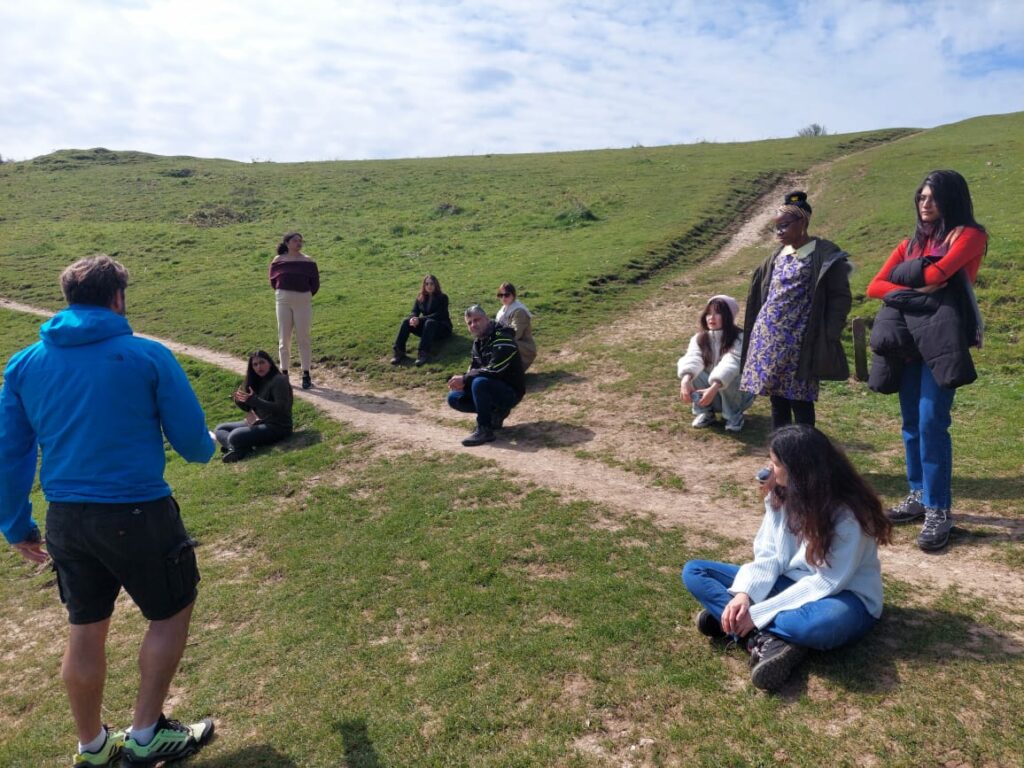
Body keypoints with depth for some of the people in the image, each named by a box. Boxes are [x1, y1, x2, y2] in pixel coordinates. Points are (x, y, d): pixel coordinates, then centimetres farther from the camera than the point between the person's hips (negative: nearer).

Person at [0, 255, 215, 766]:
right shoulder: (148, 356, -11)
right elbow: (192, 441, -7)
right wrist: (207, 449, 16)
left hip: (66, 518, 6)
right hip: (137, 513, -5)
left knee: (85, 630, 20)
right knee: (171, 614, 17)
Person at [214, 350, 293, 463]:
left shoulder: (279, 380, -13)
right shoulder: (258, 381, 11)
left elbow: (280, 408, -22)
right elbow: (249, 408, 17)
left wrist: (253, 400, -27)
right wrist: (239, 400, -6)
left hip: (277, 427, -10)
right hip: (259, 422, 10)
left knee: (234, 437, -31)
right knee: (219, 429, 7)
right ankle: (239, 448, -17)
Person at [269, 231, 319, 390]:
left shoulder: (308, 261, -2)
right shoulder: (278, 261, 1)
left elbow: (315, 283, 4)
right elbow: (273, 281, 14)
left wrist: (305, 297, 6)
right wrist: (282, 294, 13)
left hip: (303, 302, -1)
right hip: (283, 302, 2)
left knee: (303, 338, 1)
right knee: (284, 338, 6)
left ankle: (306, 375, 6)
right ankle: (284, 373, 15)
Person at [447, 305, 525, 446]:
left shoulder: (502, 339, -20)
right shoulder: (478, 342, 9)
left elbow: (494, 371, -29)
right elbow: (473, 369, 10)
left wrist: (464, 379, -23)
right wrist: (462, 381, -13)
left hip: (510, 392, -9)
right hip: (492, 389, 9)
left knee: (480, 382, -36)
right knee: (454, 398, 1)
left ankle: (484, 430, -25)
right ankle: (495, 413, 5)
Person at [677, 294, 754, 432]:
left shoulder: (739, 339, -21)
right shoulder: (700, 338, -9)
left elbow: (730, 364, -38)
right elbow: (692, 358, -29)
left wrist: (713, 388, -54)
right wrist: (685, 380, -50)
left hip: (738, 393, -3)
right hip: (709, 390, 3)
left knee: (729, 376, -35)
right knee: (692, 372, -23)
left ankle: (734, 415, -10)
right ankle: (704, 412, -5)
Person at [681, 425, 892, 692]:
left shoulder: (848, 514, -22)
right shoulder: (780, 495, -4)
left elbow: (826, 583, -25)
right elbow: (769, 556, -4)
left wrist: (759, 613, -28)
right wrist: (744, 594, -23)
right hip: (789, 586, 6)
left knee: (828, 621, -44)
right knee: (694, 572, -9)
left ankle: (727, 620, -23)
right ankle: (766, 640, -28)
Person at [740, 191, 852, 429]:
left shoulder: (824, 256, -6)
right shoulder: (778, 256, 13)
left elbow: (840, 297, -7)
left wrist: (827, 337, -13)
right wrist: (756, 330, 16)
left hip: (798, 342, -6)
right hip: (768, 338, 6)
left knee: (800, 399, -2)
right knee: (776, 397, 10)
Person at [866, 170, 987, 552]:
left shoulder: (969, 235, 3)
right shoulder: (910, 244, 20)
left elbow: (938, 273, -14)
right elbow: (875, 286, 8)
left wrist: (908, 278, 5)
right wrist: (916, 290, -8)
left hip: (941, 335, -6)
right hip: (907, 336, 6)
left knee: (932, 424, -12)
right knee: (911, 423, 9)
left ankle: (939, 511, -6)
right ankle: (919, 496, 20)